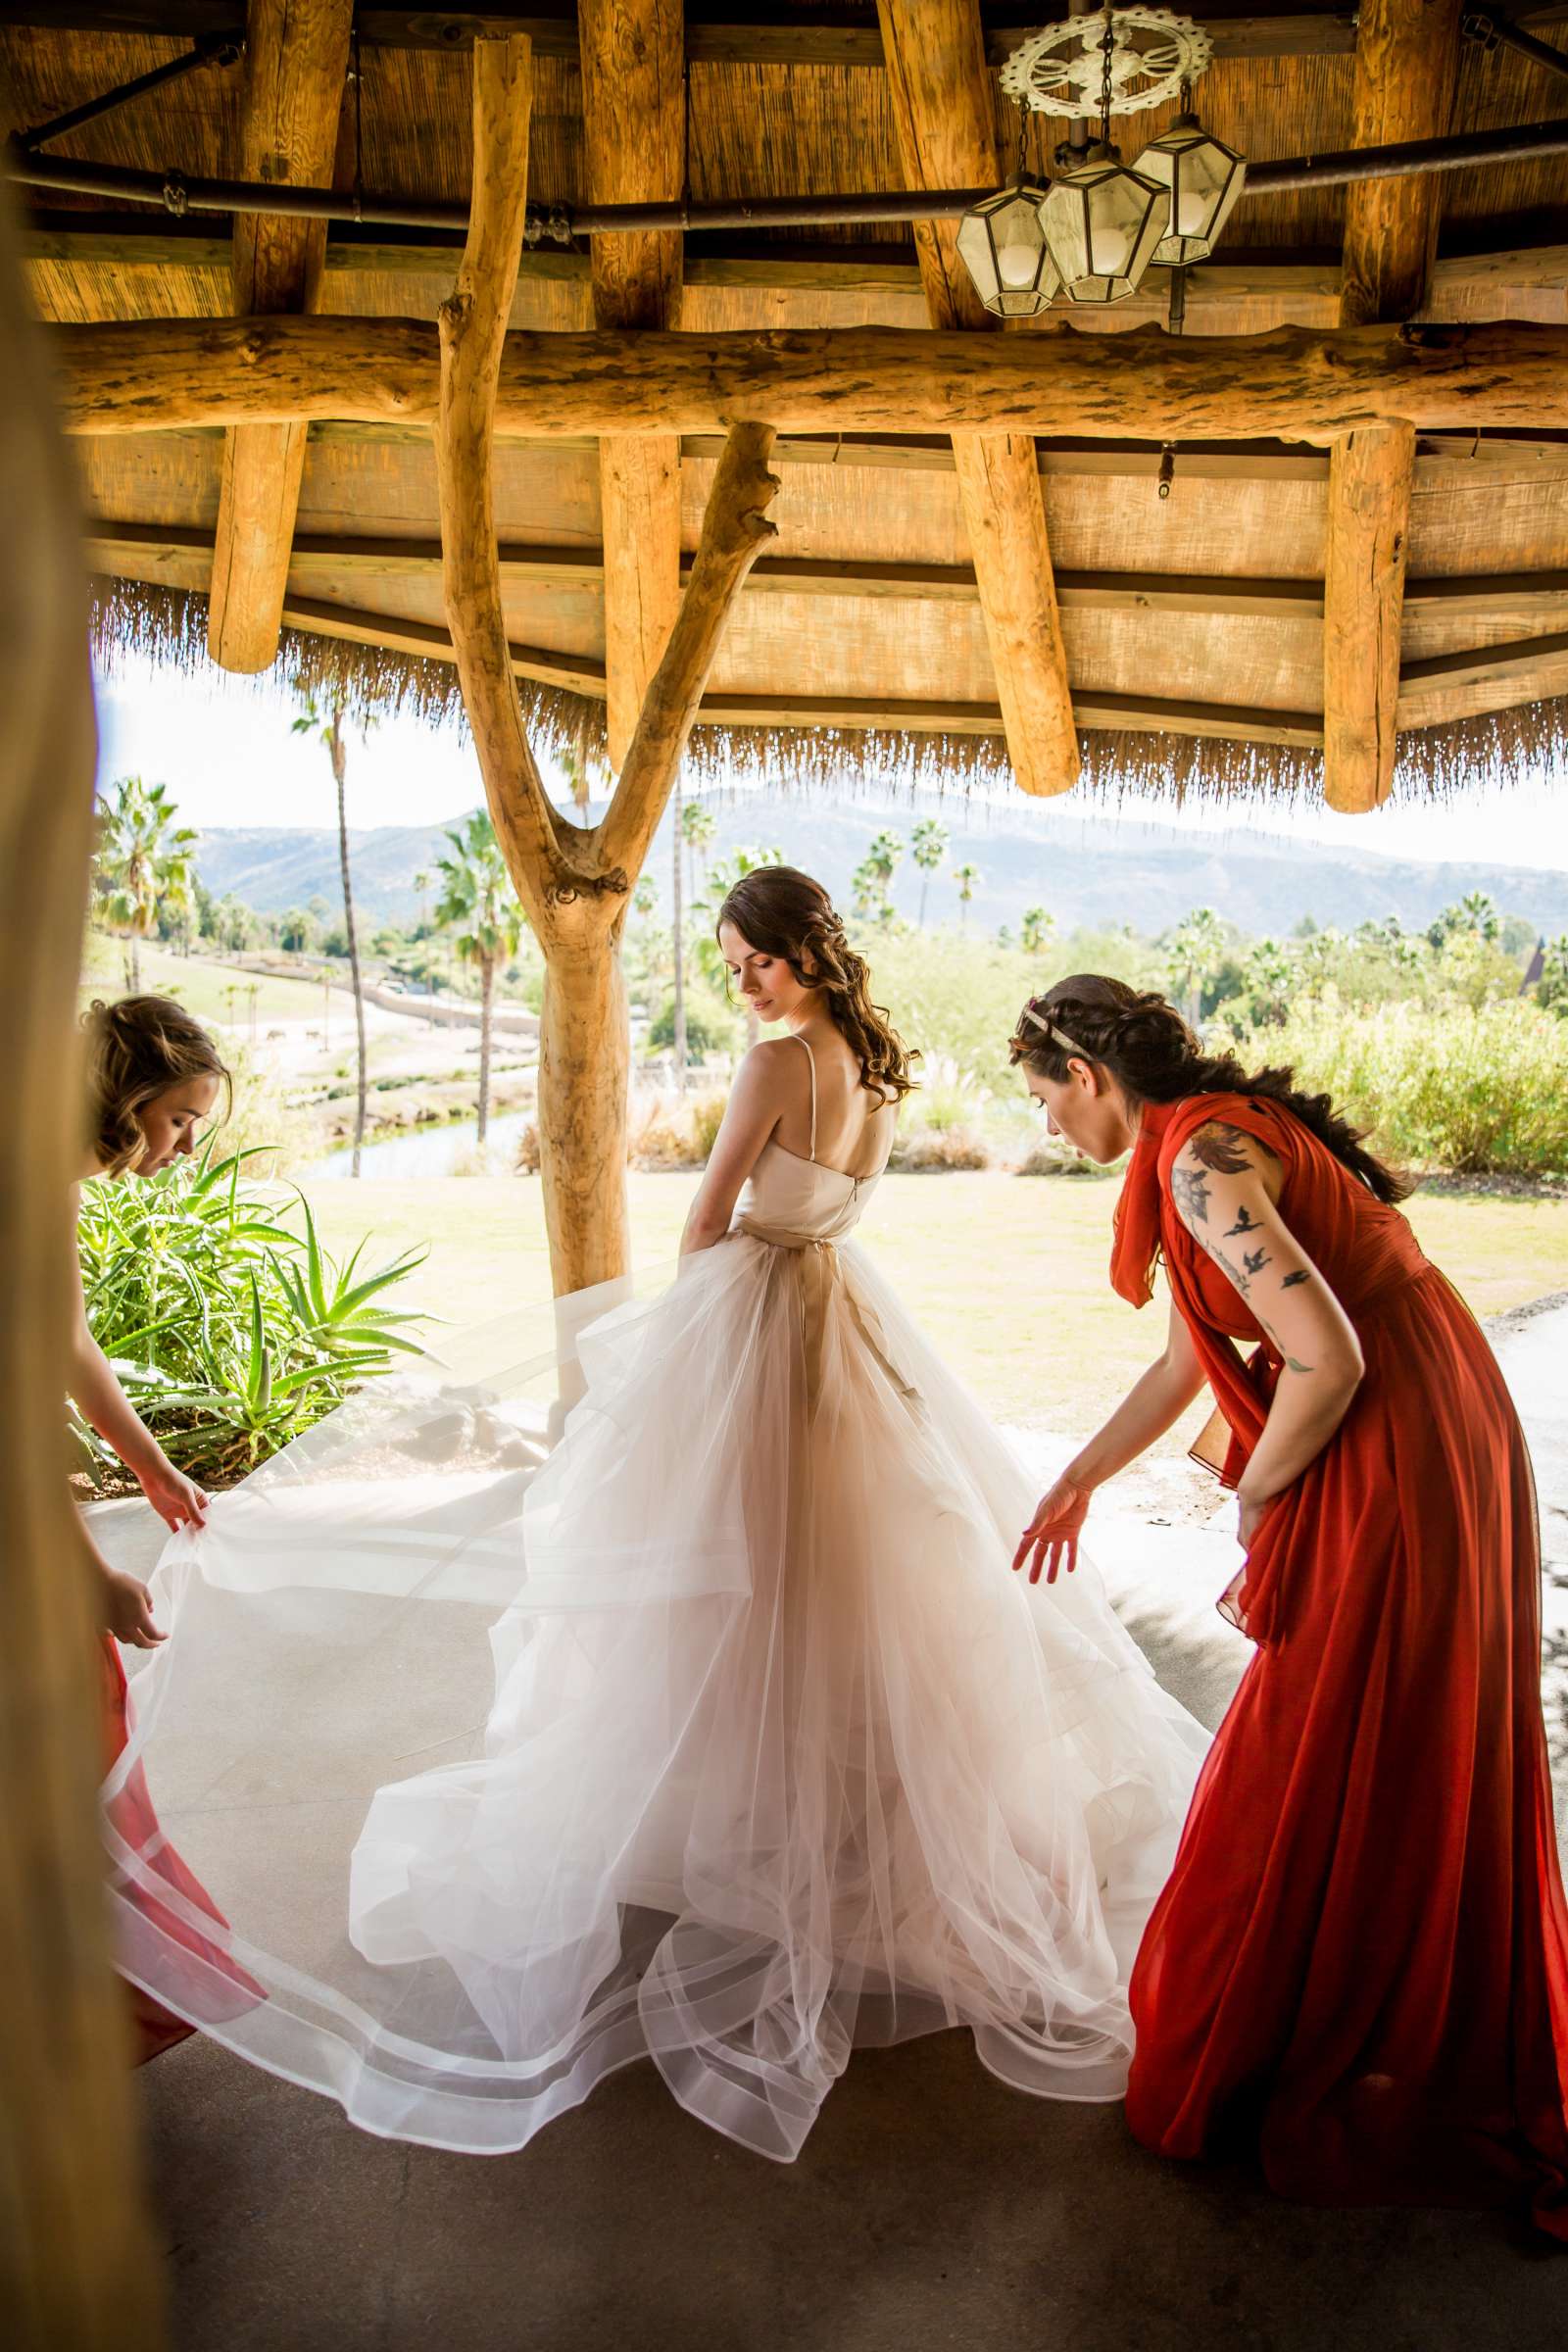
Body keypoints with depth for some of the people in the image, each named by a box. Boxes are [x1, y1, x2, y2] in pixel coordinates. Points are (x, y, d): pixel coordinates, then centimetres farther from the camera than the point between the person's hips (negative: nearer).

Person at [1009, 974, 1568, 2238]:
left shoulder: (1198, 1160, -19)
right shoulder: (1220, 1132, 12)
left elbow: (1328, 1357, -26)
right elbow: (1190, 1356, 21)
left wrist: (1257, 1498, -8)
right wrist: (1077, 1483, 28)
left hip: (1394, 1467, -10)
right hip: (1448, 1438, 10)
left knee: (1339, 1773, 7)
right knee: (1420, 1773, 22)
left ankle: (1245, 2074, 28)